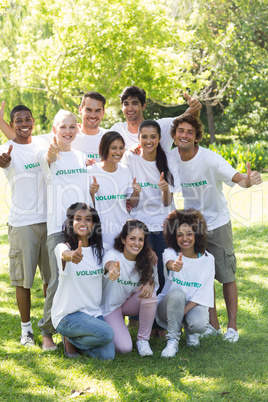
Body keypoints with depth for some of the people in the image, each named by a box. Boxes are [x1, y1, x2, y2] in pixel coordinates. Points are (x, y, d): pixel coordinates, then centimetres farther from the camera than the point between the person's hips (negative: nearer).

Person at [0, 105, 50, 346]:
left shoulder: (43, 144, 8)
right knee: (23, 279, 1)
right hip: (22, 223, -4)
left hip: (49, 219, 4)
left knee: (52, 276, 8)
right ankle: (26, 328, 12)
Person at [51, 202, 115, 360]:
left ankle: (75, 338, 16)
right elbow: (64, 254, -39)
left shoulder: (100, 249, 5)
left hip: (94, 312, 5)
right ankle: (70, 339, 1)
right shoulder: (63, 247, -13)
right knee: (107, 333, -29)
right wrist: (71, 256, -61)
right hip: (68, 315, -5)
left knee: (108, 355, -13)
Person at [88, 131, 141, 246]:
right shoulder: (91, 171, -6)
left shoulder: (125, 170, 8)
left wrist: (136, 193, -6)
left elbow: (133, 204, 14)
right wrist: (91, 193, -21)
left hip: (124, 227, 4)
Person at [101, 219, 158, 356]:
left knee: (150, 293, -30)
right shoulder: (112, 255, -23)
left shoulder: (145, 259, -8)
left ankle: (143, 340, -11)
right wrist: (113, 270, -74)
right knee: (124, 347, -24)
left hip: (130, 303, 4)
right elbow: (109, 264, -47)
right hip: (110, 307, -4)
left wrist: (150, 283, -28)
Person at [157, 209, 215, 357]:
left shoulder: (207, 259, -4)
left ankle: (190, 331, 7)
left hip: (193, 305, 1)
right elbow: (169, 262, -36)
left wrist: (182, 312, -20)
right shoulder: (171, 253, -9)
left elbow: (203, 293, -7)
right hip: (169, 306, -1)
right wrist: (174, 265, -63)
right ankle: (173, 340, -17)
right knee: (177, 294, -35)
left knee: (199, 324, -33)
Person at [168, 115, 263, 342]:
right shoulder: (170, 159, -9)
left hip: (217, 223, -3)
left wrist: (249, 180, -57)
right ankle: (213, 324, 18)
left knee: (227, 275, 1)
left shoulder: (210, 159, -23)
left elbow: (237, 178, -36)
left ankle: (232, 326, 10)